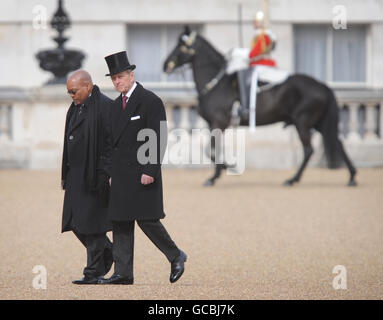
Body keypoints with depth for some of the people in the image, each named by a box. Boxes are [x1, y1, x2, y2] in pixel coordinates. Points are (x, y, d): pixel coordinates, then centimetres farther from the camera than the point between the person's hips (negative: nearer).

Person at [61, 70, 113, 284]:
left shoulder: (105, 106, -13)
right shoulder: (75, 108, 14)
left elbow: (112, 143, -16)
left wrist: (104, 176, -20)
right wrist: (66, 175, 17)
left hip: (95, 176, -9)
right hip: (77, 176, 9)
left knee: (91, 222, -5)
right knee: (75, 221, 10)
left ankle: (94, 272, 2)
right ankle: (108, 253, 27)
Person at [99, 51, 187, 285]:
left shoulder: (150, 101, -9)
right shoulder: (117, 104, 15)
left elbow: (159, 139, -13)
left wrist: (150, 171, -19)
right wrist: (112, 173, 15)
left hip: (143, 173, -8)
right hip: (121, 174, 8)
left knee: (147, 220, -8)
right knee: (120, 223, 4)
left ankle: (176, 257, 11)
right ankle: (123, 273, 5)